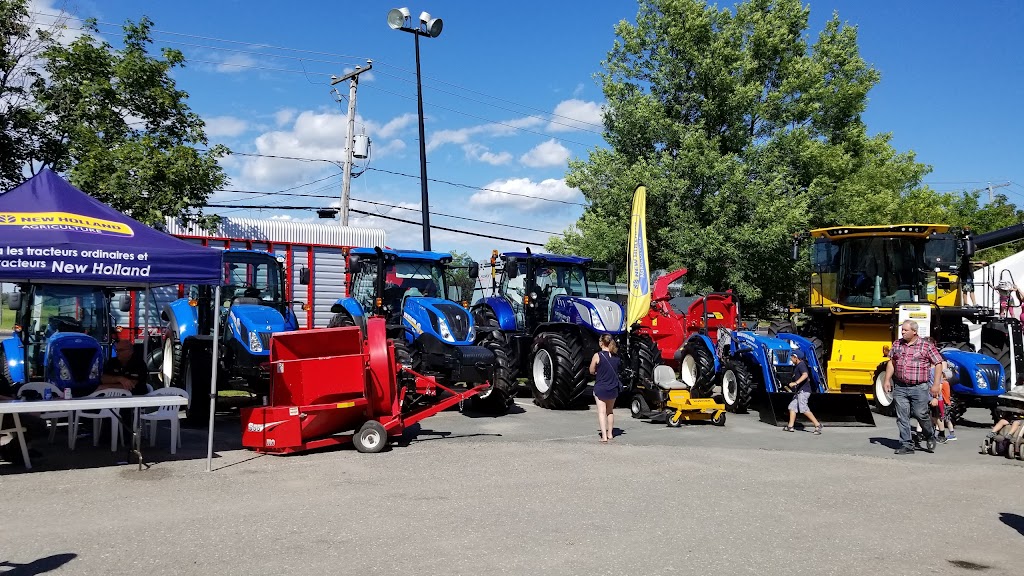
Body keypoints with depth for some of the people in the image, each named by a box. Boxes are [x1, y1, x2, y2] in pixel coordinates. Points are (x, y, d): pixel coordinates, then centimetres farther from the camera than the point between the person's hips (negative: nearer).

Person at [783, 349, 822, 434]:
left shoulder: (801, 365, -12)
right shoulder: (797, 366, 18)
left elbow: (805, 375, -30)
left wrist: (796, 383, -38)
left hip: (803, 390, -11)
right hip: (799, 391, 11)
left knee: (804, 409, -17)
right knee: (792, 406, 9)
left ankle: (817, 425, -14)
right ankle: (790, 426, 10)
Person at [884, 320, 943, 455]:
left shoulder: (927, 346, -3)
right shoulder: (897, 344, 10)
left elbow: (938, 364, -1)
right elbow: (891, 362, 16)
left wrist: (936, 384, -7)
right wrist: (887, 380, 9)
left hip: (919, 388, -4)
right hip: (899, 387, 4)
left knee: (921, 414, -1)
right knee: (902, 417, 1)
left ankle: (930, 436, 28)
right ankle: (907, 445, 8)